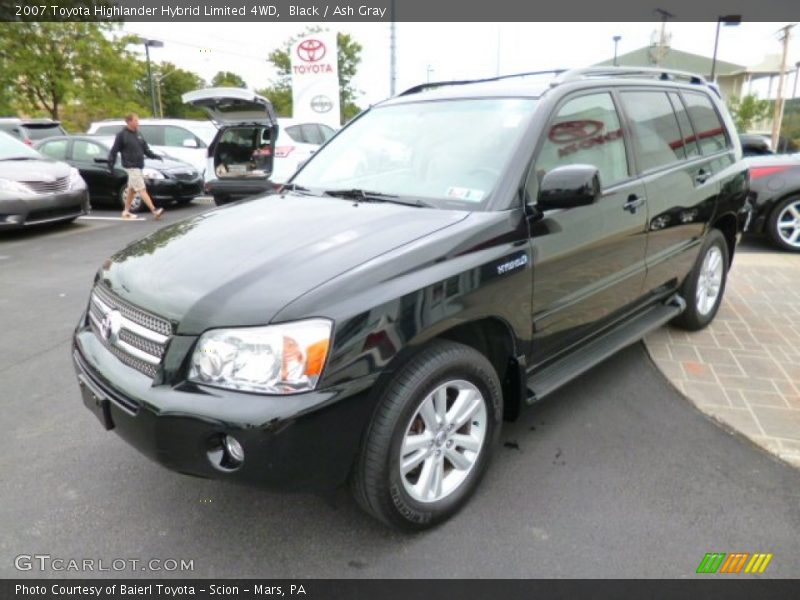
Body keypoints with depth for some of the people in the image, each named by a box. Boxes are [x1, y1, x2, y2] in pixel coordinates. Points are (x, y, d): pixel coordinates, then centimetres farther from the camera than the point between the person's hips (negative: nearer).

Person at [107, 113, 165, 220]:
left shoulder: (138, 134, 12)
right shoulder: (122, 135, -9)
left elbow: (145, 148, 17)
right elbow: (114, 150, -8)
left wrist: (154, 156, 5)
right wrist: (111, 162, -11)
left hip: (139, 166, 8)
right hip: (131, 166, -8)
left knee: (131, 189, 16)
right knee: (142, 189, -12)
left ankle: (126, 212, 26)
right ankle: (154, 211, -19)